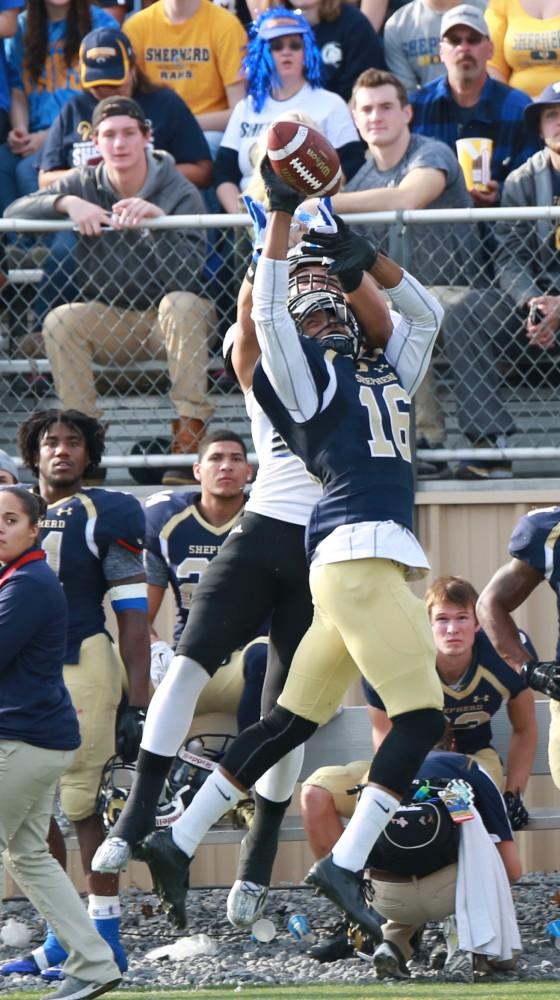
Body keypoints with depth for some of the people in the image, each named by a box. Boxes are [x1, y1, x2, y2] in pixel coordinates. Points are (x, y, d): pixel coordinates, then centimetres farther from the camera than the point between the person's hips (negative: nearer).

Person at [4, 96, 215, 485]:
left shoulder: (179, 192, -11)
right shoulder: (86, 185, -1)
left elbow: (187, 274, -24)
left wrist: (157, 219, -39)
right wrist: (66, 203, -30)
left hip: (170, 321, -3)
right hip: (112, 324, 3)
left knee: (181, 304, -36)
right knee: (60, 320, -25)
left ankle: (188, 441, -36)